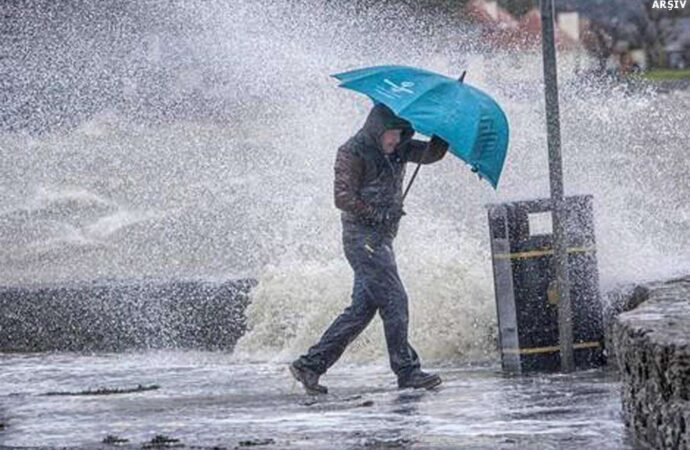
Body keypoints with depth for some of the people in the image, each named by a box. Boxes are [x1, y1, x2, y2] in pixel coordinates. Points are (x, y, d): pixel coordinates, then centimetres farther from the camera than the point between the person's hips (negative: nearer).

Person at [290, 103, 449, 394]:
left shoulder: (398, 150, 14)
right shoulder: (352, 153, -9)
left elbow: (431, 154, 9)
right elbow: (343, 198, -14)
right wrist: (379, 214, -16)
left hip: (382, 237, 9)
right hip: (362, 236, -9)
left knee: (363, 307, 7)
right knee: (394, 300, -13)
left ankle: (310, 364, 9)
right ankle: (407, 372, -11)